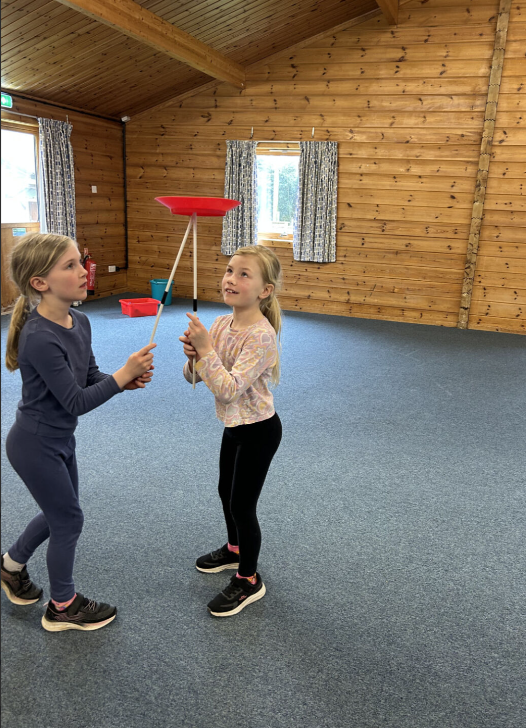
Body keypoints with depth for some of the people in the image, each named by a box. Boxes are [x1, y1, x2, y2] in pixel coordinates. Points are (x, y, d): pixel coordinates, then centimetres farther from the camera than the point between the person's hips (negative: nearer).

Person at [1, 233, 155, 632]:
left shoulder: (79, 322, -5)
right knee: (69, 520, 8)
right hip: (35, 445, -8)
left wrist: (127, 380, -13)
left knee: (61, 512, 24)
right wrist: (123, 373, -24)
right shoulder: (39, 338, -30)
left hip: (60, 439, 8)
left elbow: (90, 377, 4)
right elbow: (76, 402, -27)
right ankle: (63, 606, 33)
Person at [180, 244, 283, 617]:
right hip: (234, 426, 8)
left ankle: (249, 580, 26)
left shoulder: (261, 335, -27)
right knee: (226, 493, 24)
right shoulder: (222, 324, -4)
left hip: (258, 430, -8)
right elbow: (194, 377, 0)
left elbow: (229, 389, -32)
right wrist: (193, 356, -21)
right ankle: (235, 549, 50)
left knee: (242, 505, 4)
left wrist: (206, 348, -35)